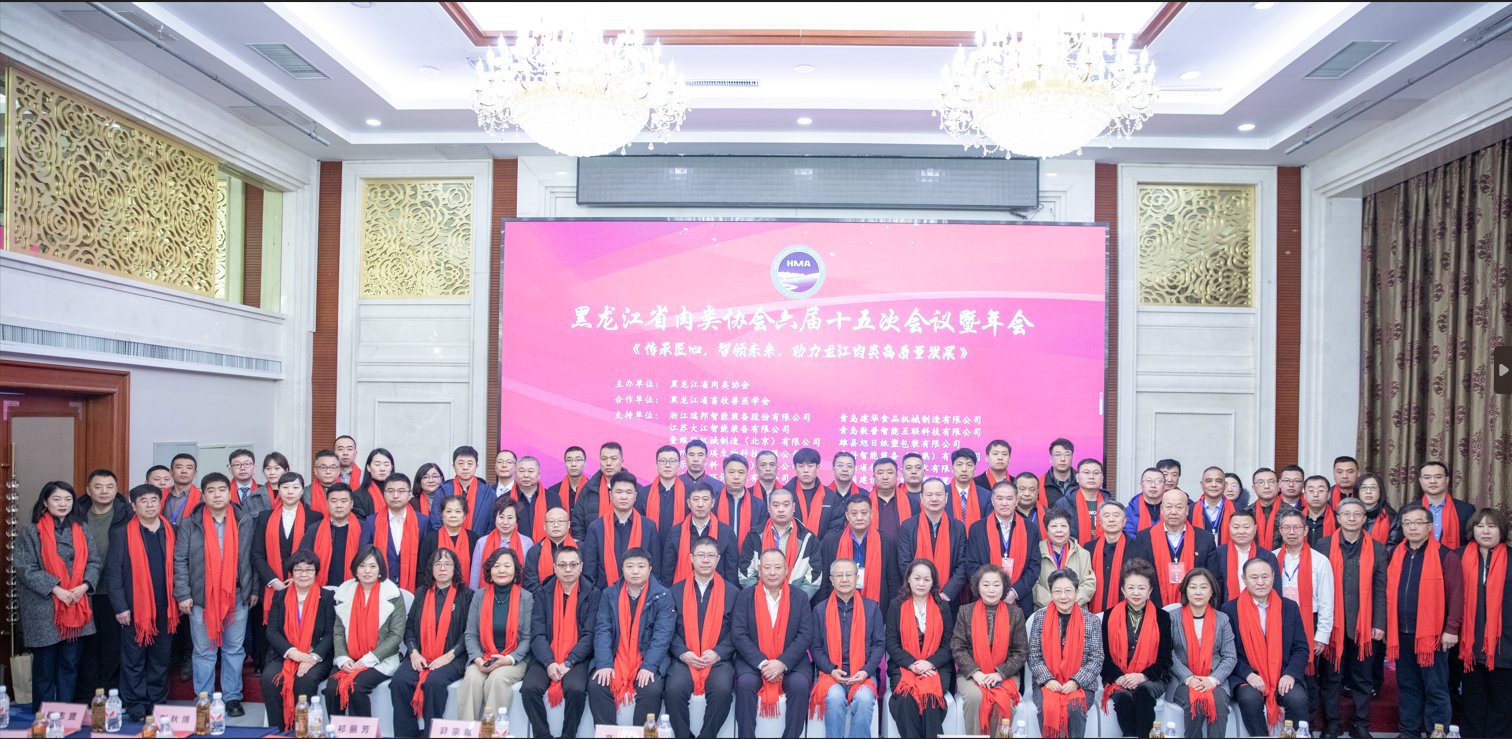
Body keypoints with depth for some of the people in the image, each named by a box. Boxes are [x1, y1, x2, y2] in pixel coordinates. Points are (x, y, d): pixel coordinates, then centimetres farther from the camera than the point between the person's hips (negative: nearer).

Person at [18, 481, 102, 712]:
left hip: (76, 607, 3)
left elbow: (95, 561, 8)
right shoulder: (31, 533, -2)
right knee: (44, 665, 3)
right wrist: (56, 589, -15)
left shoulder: (82, 531, 10)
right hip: (43, 610, -3)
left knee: (70, 663, 8)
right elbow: (26, 570, -7)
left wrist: (84, 585, -10)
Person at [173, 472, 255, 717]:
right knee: (204, 651, 6)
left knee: (234, 650, 7)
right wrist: (183, 594, -5)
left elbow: (254, 557, 9)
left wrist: (254, 589, 6)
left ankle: (233, 697, 16)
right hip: (201, 597, -1)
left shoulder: (245, 522, 5)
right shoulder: (190, 524, 2)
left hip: (236, 596, 1)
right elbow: (180, 560, 1)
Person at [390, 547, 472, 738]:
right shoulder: (422, 594, 19)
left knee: (434, 682, -33)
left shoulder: (465, 595, 6)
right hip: (420, 657, 4)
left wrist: (449, 656, -12)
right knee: (400, 680, -26)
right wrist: (414, 652, -4)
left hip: (451, 658, -3)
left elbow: (469, 632, 0)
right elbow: (409, 626, 13)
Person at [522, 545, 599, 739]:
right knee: (529, 687, -26)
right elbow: (537, 634, 0)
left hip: (577, 659, -2)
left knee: (576, 689, -30)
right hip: (546, 658, 2)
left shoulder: (591, 594, 4)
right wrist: (549, 663, -15)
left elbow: (589, 635, -3)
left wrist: (568, 663, -14)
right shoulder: (543, 593, 9)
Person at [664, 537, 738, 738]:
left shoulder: (731, 591, 9)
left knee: (722, 691, -29)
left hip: (719, 660, 0)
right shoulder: (676, 590, 11)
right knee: (674, 691, -28)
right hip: (684, 659, 1)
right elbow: (670, 629, 6)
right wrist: (683, 653, -9)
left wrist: (718, 653, -10)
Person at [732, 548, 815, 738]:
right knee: (745, 683, -29)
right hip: (753, 661, 0)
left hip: (791, 662, 0)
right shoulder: (745, 596, 5)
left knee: (800, 685, -29)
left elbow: (805, 635, -2)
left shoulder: (800, 596, 6)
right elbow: (738, 634, -4)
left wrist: (782, 663, -16)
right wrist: (763, 663, -16)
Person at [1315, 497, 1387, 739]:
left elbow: (1381, 590, 5)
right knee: (1330, 676, 5)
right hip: (1333, 622, -1)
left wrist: (1379, 623, -1)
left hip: (1363, 624, 1)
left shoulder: (1377, 549, 6)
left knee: (1362, 678, 9)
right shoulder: (1324, 545, 3)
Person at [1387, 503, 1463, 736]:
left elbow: (1456, 595, -7)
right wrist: (1388, 628, 9)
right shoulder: (1396, 556, 11)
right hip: (1401, 635, 5)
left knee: (1436, 689, 1)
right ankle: (1408, 732, 23)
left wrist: (1451, 629, -12)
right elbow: (1390, 595, 13)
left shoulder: (1446, 556, -4)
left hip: (1432, 635, -5)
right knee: (1407, 687, 13)